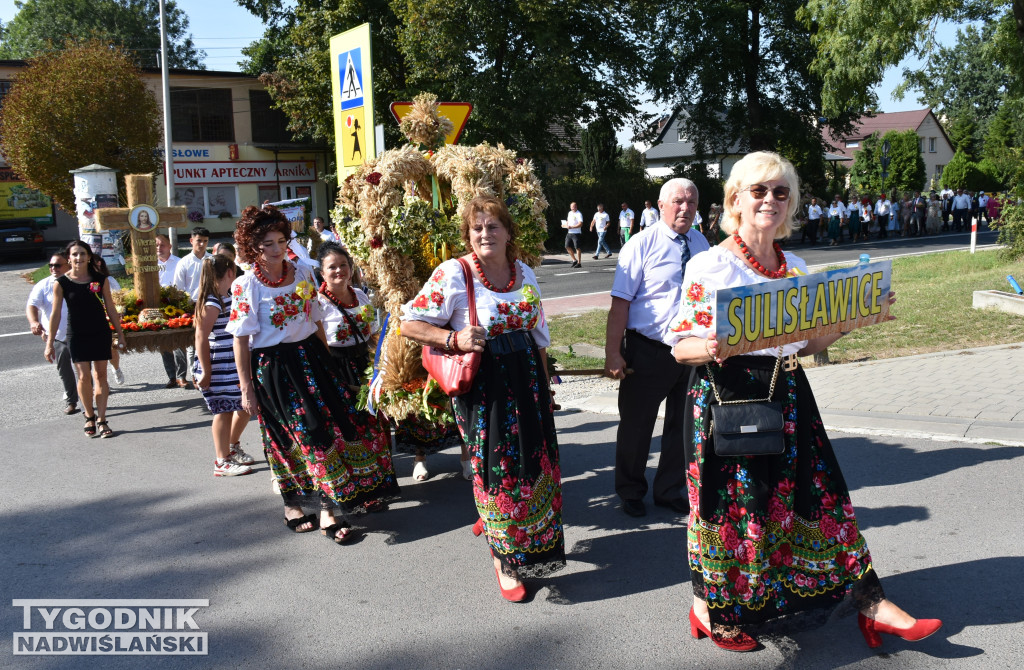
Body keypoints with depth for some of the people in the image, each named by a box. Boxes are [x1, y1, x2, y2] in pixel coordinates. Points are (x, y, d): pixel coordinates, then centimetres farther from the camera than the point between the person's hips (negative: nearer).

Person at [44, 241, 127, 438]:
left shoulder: (100, 279, -1)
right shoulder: (62, 283, -4)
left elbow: (110, 308, 6)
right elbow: (56, 314, -2)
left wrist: (120, 333, 6)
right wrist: (50, 343, -3)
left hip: (100, 333, 1)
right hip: (77, 335, -1)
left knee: (100, 375, 3)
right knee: (84, 376, -4)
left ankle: (101, 420, 10)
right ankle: (89, 417, 16)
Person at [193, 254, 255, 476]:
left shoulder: (228, 298, 12)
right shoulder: (212, 303, -17)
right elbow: (201, 337, -20)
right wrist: (205, 372, -21)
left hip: (234, 365, 9)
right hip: (217, 368, -9)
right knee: (224, 411, -2)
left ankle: (232, 447, 35)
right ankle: (222, 462, 10)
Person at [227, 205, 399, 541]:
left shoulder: (302, 272, 4)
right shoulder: (246, 286, -10)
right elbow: (241, 340, -10)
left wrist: (326, 359, 12)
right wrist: (246, 388, -11)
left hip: (309, 357, 5)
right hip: (273, 367, -5)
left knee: (338, 419, 1)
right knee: (306, 434, -3)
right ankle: (327, 513, 8)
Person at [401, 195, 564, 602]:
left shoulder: (525, 273, 7)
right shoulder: (452, 274, -10)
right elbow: (409, 324, -9)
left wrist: (545, 387, 18)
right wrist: (454, 339, -21)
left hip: (526, 377, 6)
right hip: (481, 382, -5)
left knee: (534, 462, 12)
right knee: (496, 468, 1)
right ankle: (504, 560, 20)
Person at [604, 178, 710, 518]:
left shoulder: (700, 243, 6)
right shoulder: (642, 244, -10)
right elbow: (620, 302, -14)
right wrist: (612, 353, -18)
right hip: (648, 351, -5)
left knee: (682, 425, 15)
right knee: (636, 425, 9)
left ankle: (670, 491, 34)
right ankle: (630, 492, 30)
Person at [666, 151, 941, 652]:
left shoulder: (796, 268, 10)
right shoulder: (708, 266, -7)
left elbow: (805, 344, 15)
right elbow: (680, 346, -8)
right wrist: (713, 348, -28)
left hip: (787, 398, 5)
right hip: (726, 399, -5)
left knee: (817, 498, 9)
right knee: (730, 506, 3)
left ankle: (871, 605, 20)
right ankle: (710, 609, 24)